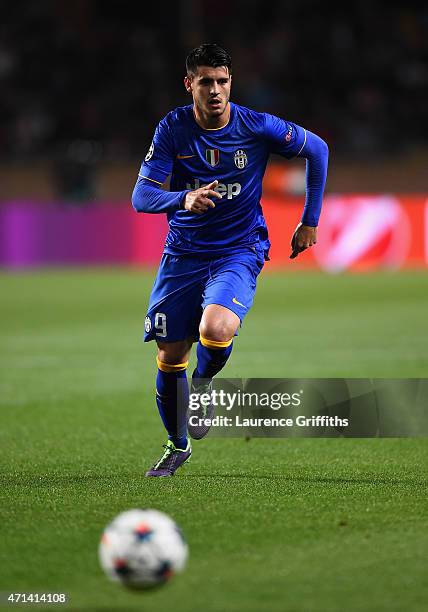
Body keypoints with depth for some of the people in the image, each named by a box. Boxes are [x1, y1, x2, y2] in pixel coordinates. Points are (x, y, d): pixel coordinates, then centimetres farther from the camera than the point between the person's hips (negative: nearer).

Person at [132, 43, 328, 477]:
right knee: (169, 357, 4)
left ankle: (203, 384, 7)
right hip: (183, 253, 2)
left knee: (215, 331, -29)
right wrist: (183, 199, -36)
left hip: (239, 250, -2)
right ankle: (177, 445, 29)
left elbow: (317, 150, 6)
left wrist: (310, 222, 7)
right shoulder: (172, 129, -9)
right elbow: (141, 196, -15)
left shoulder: (257, 127, -10)